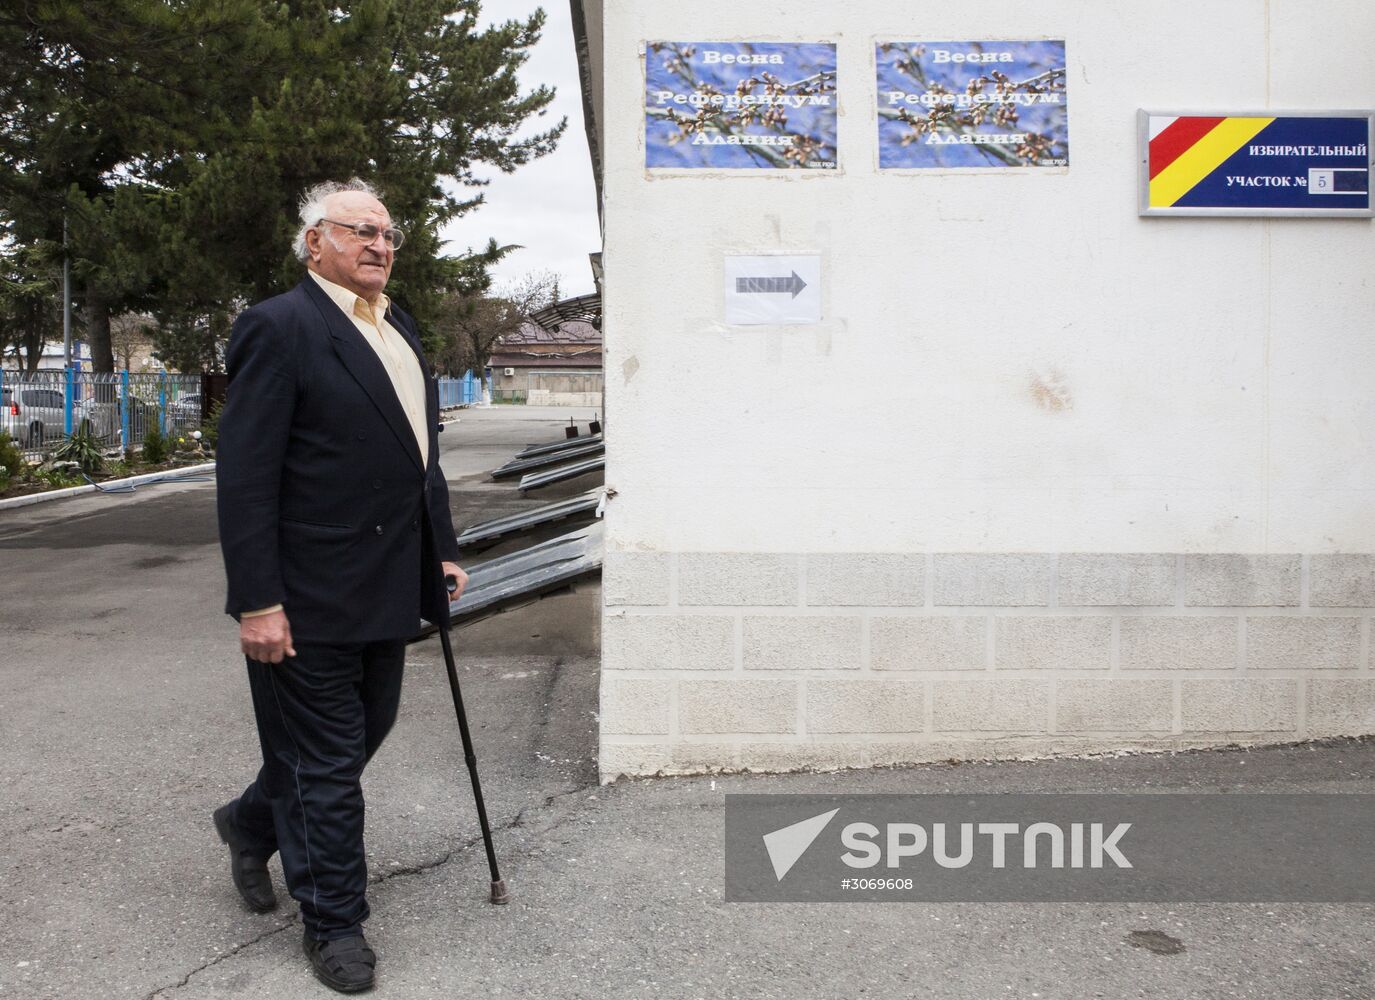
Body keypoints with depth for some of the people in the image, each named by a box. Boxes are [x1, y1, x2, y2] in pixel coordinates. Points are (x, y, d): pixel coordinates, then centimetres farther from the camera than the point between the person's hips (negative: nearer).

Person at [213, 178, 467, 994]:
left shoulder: (400, 330, 14)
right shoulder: (279, 328, -12)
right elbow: (245, 475, -17)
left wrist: (441, 552, 16)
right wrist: (256, 603, -20)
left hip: (387, 591, 9)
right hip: (309, 599, -8)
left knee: (366, 730, 21)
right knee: (326, 760, 5)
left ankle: (252, 823, 45)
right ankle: (334, 922, 23)